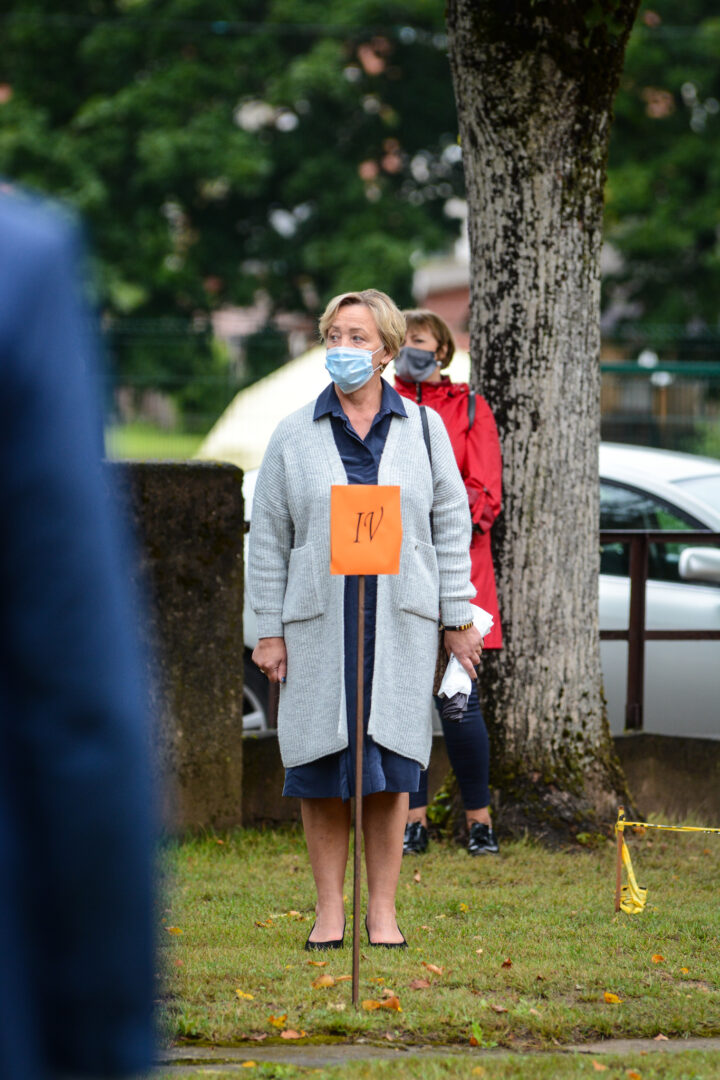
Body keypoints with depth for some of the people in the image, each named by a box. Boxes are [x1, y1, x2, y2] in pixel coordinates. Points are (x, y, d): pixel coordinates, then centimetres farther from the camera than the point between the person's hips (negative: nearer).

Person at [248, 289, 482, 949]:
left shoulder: (423, 429, 7)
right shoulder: (294, 436, 6)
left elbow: (451, 525, 9)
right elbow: (269, 538, 7)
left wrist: (459, 619, 4)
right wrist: (269, 630, 2)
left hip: (401, 621, 0)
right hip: (319, 619, 0)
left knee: (391, 768, 0)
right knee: (322, 769, 0)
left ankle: (384, 910, 8)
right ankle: (329, 908, 10)